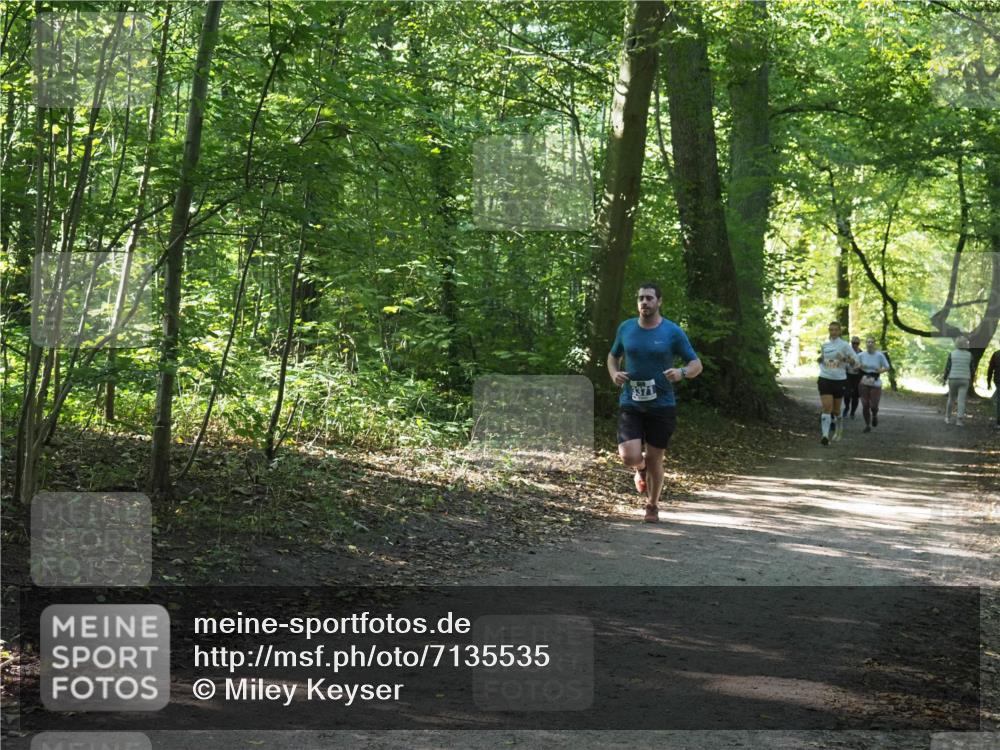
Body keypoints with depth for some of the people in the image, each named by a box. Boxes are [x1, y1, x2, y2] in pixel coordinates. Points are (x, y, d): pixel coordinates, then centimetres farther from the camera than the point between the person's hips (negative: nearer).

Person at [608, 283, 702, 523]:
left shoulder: (673, 332, -6)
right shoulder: (626, 328, 3)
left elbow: (696, 364, -3)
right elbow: (613, 356, 19)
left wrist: (682, 372, -25)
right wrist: (614, 374, -3)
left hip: (662, 406, -1)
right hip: (630, 405, 1)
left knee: (654, 459, 4)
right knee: (629, 457, -14)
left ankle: (652, 506, 28)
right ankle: (641, 467, 25)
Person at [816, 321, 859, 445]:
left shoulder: (844, 345, -2)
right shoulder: (824, 345, 10)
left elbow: (856, 360, -4)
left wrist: (845, 359, -20)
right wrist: (820, 359, 6)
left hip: (839, 379, -1)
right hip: (825, 379, 1)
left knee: (836, 409, 11)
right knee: (827, 407, -13)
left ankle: (838, 430, 37)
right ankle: (825, 435, -19)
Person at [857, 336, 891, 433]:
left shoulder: (879, 355, -7)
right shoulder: (861, 355, 0)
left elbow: (887, 367, 1)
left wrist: (880, 370, -18)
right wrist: (859, 367, -12)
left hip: (876, 384, -2)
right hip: (864, 383, 2)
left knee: (873, 406, -5)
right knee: (865, 406, -1)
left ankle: (874, 416, 31)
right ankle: (867, 425, 17)